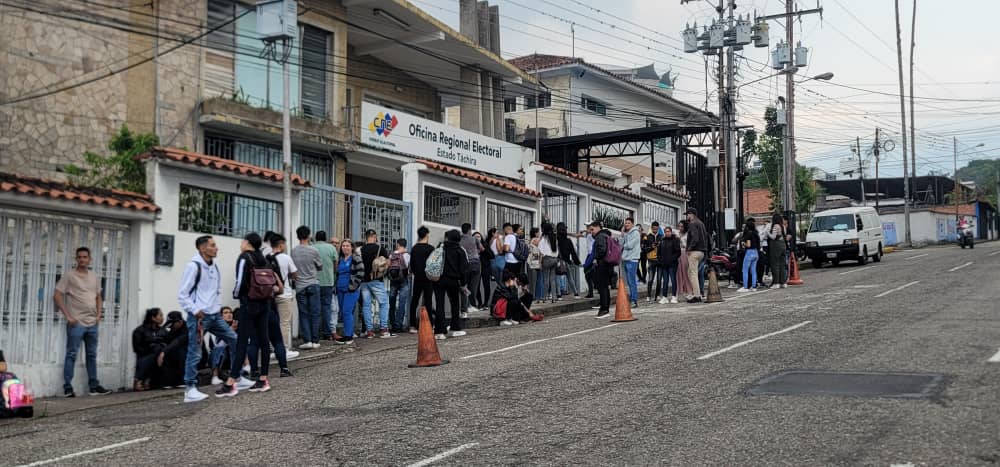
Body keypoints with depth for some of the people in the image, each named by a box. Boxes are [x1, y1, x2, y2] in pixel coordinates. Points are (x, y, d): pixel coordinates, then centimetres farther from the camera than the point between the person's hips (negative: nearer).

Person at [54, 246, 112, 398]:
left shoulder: (94, 277, 13)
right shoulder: (69, 275, -3)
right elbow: (57, 295, -7)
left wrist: (98, 314, 6)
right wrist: (68, 316, -13)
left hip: (92, 323, 6)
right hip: (76, 322, -6)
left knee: (92, 355, 10)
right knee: (71, 355, -5)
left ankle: (94, 386, 16)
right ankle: (67, 388, -3)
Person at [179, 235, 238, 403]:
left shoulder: (214, 267, 11)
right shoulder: (193, 266, -14)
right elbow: (182, 295, -14)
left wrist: (217, 307, 10)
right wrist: (196, 311, -16)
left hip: (214, 315, 8)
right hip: (199, 316, -8)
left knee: (234, 340, 8)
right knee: (195, 353, -6)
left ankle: (238, 378, 19)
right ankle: (190, 389, 0)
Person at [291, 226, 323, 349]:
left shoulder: (293, 251, -2)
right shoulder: (314, 250, -7)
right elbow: (320, 267, 6)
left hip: (300, 286, 1)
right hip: (313, 284, -1)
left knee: (304, 314, 5)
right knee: (315, 313, 4)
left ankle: (307, 340, -2)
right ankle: (315, 341, 4)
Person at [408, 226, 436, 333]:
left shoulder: (414, 248, 6)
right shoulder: (430, 248, -9)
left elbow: (411, 264, 11)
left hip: (417, 278, 4)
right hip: (428, 278, -4)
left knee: (414, 301, 8)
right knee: (428, 301, -3)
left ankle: (412, 326, 8)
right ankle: (429, 325, -5)